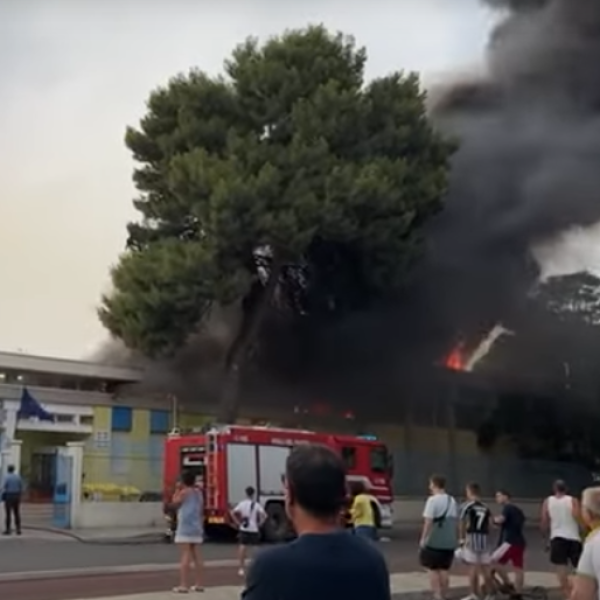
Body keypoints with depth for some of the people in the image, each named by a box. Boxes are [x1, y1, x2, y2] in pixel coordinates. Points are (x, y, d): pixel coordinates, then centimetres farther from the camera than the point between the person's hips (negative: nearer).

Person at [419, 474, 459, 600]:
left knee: (433, 569, 4)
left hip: (434, 541, -6)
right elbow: (455, 520, 14)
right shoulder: (452, 500, 9)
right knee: (444, 569, 15)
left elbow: (428, 521, -18)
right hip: (449, 542, 6)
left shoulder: (433, 500, -13)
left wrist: (423, 538, -13)